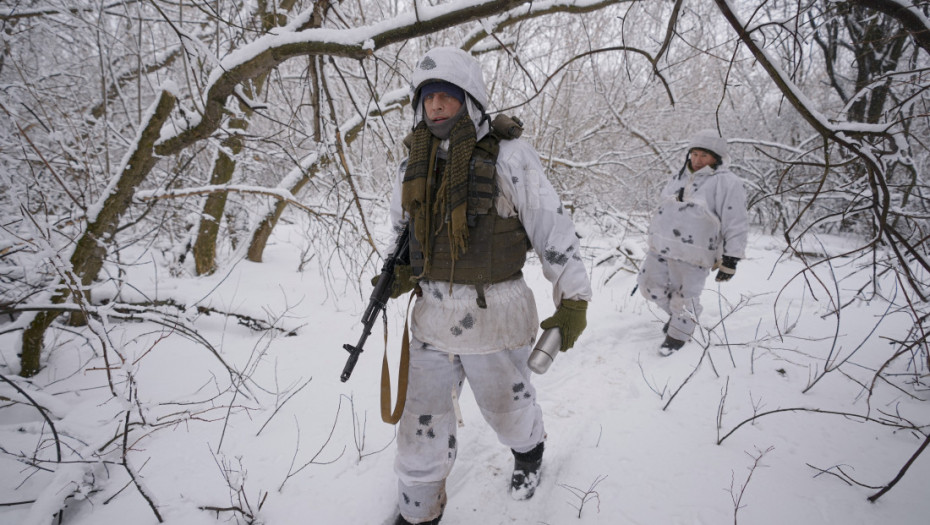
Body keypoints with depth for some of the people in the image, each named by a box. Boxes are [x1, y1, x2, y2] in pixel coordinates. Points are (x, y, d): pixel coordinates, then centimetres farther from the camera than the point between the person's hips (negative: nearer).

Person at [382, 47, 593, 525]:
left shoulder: (508, 155, -11)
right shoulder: (414, 165, 5)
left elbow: (552, 225, -11)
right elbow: (402, 227, 20)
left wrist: (573, 299, -13)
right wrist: (398, 273, 3)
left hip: (494, 314, -4)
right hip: (433, 314, 4)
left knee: (506, 404, 19)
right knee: (424, 421, 10)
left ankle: (529, 451, 54)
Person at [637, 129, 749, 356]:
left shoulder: (727, 183, -7)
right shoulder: (679, 178, 14)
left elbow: (736, 225, -9)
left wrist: (730, 260, -13)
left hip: (691, 256, -7)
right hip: (661, 247, 7)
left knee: (684, 296, 4)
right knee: (651, 286, 15)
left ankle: (679, 333, 29)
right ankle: (678, 313, 40)